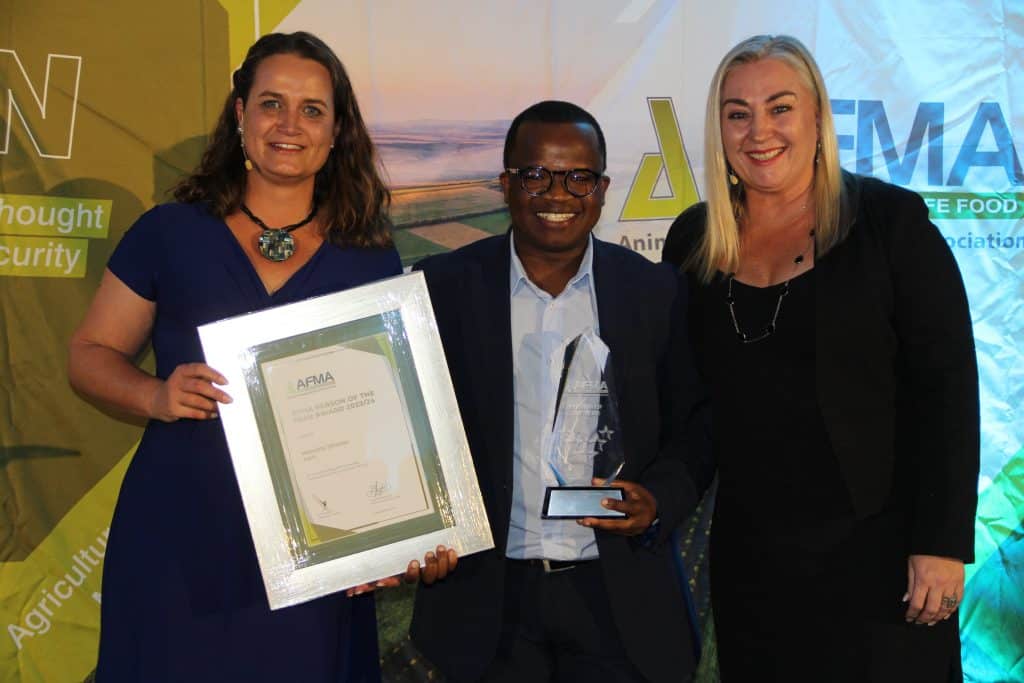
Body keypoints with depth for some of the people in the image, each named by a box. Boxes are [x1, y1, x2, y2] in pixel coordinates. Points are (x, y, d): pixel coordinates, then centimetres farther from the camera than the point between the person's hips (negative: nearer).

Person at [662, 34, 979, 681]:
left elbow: (946, 389, -9)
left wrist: (942, 546, -13)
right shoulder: (694, 240, 5)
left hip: (876, 548, -3)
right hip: (749, 552, 4)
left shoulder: (890, 221, -6)